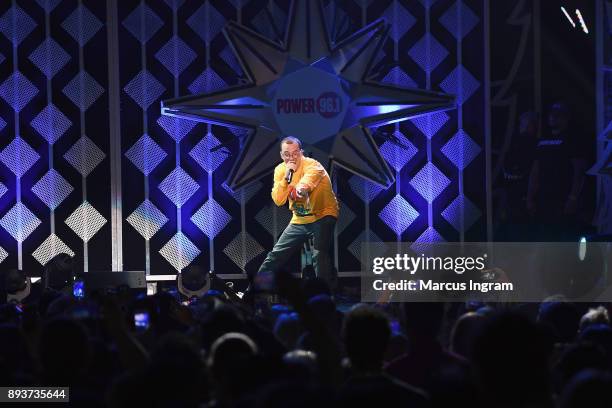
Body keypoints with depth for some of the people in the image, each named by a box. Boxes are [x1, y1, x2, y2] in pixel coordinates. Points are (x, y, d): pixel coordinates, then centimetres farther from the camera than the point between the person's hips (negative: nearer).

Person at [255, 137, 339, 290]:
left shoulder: (312, 165, -21)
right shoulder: (280, 170, -2)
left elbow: (310, 179, -46)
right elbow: (278, 201, -10)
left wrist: (303, 188, -69)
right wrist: (286, 177, -21)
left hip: (322, 215, -6)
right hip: (299, 220, 6)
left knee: (320, 254, -28)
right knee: (276, 254, 13)